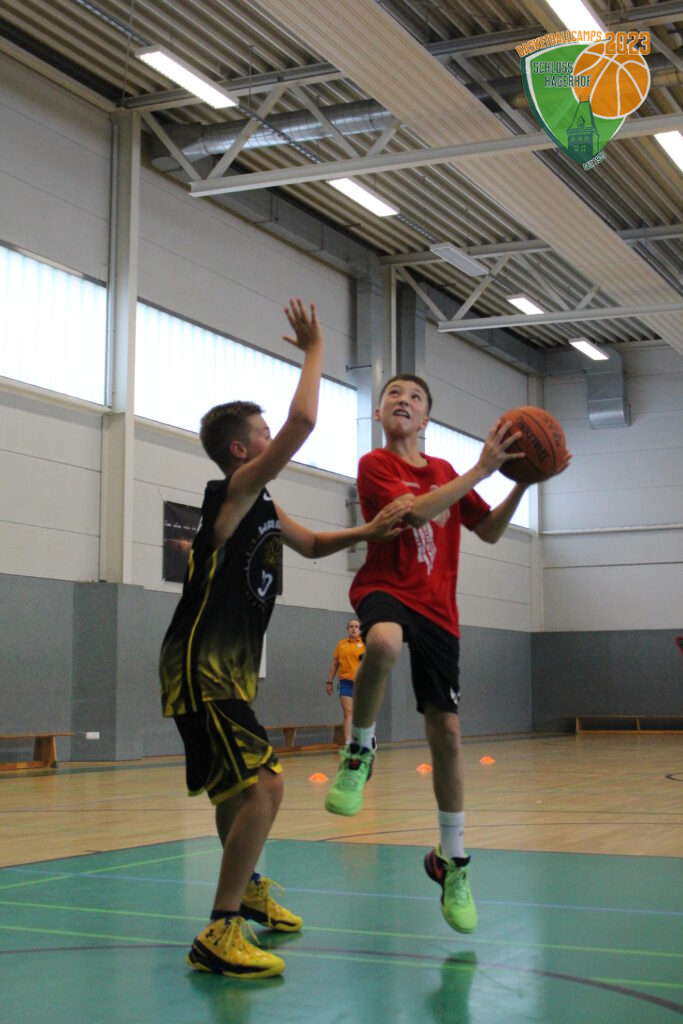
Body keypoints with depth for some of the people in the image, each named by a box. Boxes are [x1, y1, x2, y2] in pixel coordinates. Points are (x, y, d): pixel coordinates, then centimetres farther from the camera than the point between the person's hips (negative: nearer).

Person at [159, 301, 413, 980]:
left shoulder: (261, 508, 14)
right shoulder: (233, 492, -14)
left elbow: (310, 545, 29)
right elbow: (302, 422, -24)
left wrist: (367, 532, 10)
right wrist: (315, 350, -12)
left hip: (230, 670, 10)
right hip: (201, 670, -10)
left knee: (242, 787, 26)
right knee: (263, 783, -21)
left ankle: (247, 890, 48)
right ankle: (219, 936, -17)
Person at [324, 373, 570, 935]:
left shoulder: (445, 471, 17)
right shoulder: (375, 465, -1)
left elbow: (489, 530, 20)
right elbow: (415, 511, -19)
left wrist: (521, 483, 5)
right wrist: (481, 469, -18)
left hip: (438, 608, 5)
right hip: (387, 589, -5)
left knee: (446, 729, 2)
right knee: (384, 641, -42)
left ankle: (452, 859, 16)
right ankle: (359, 752, -17)